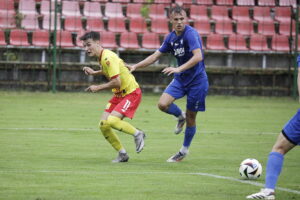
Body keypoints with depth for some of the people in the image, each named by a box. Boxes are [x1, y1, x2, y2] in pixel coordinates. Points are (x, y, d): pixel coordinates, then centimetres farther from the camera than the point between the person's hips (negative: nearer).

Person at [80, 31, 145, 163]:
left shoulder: (107, 58, -22)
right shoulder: (102, 57, 7)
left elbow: (117, 82, -27)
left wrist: (98, 88, -17)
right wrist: (94, 73, 16)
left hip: (131, 93, -10)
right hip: (119, 94, 10)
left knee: (112, 121, -27)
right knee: (103, 125, -1)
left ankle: (137, 134, -3)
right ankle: (122, 154, 11)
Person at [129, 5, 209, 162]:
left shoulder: (191, 34, -20)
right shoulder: (171, 37, 3)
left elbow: (198, 56, -33)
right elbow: (156, 56, 11)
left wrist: (179, 69, -43)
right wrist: (135, 66, 2)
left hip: (197, 80, -6)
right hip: (180, 79, 6)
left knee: (191, 118, 3)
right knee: (162, 104, -16)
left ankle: (184, 151, 23)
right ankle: (180, 116, 17)